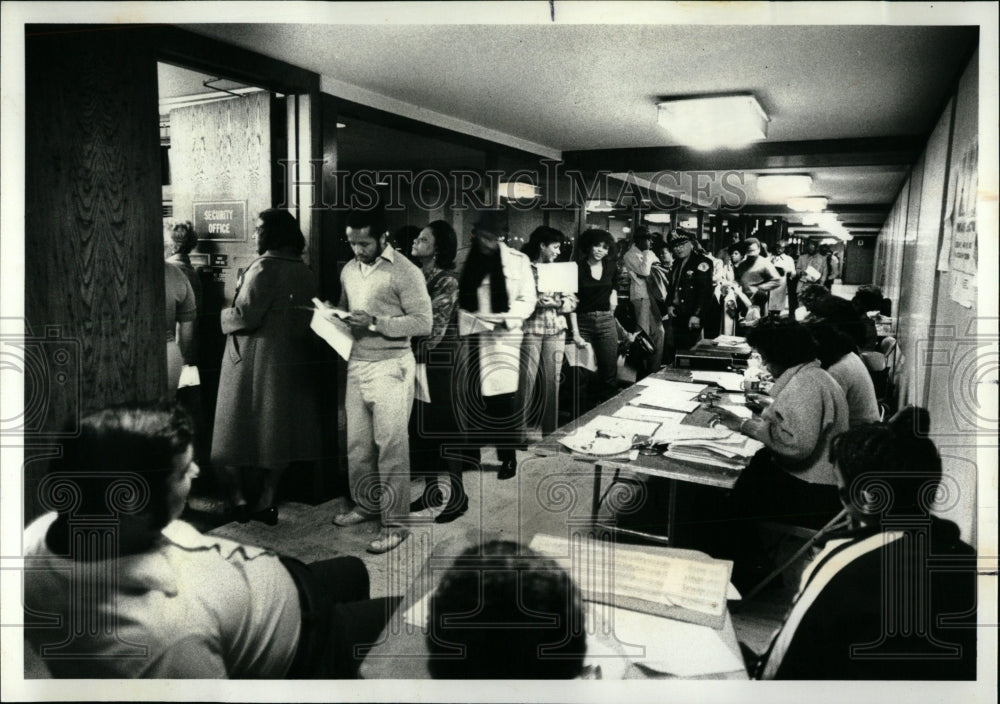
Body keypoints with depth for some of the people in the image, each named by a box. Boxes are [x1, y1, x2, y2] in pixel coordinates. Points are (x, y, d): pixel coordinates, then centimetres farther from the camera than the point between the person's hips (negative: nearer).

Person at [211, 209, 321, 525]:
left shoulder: (264, 268, -16)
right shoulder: (304, 271, 5)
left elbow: (246, 316, -19)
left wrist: (225, 315, -1)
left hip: (255, 357, -6)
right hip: (294, 360, 7)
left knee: (239, 427, 7)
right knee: (279, 428, 11)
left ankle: (238, 497, 11)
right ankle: (266, 501, 17)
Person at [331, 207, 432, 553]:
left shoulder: (405, 272, -11)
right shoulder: (349, 270, 11)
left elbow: (423, 322, -14)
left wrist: (375, 323, -21)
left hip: (390, 366, -7)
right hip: (356, 365, 7)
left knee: (391, 447, -2)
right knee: (357, 443, 14)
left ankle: (396, 523, 7)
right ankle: (365, 503, 33)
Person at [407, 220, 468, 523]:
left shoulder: (447, 281, -11)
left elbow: (435, 329, -15)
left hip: (439, 365, -7)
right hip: (416, 363, 7)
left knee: (442, 429, -1)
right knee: (420, 428, 11)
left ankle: (457, 496, 11)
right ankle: (432, 490, 24)